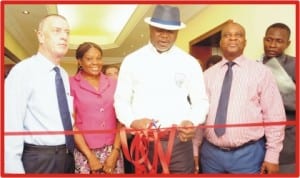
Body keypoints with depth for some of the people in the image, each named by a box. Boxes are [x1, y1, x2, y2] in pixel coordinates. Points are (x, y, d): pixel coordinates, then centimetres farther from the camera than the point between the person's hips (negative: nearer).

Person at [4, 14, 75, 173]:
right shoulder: (23, 71, -15)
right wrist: (14, 170, -21)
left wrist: (69, 152, 16)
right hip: (38, 160, -7)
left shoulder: (64, 75, 9)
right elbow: (10, 126, -20)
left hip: (67, 156, 7)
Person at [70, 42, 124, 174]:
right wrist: (90, 156, -7)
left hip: (112, 151, 3)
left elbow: (120, 120, 5)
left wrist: (115, 152, -3)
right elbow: (71, 123, -5)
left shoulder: (113, 83, 6)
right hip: (84, 153, -2)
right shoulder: (71, 84, -4)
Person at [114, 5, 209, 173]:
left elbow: (201, 101, 6)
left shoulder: (190, 63, 4)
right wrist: (132, 121, -15)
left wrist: (193, 122, -14)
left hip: (180, 141, 0)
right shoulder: (132, 60, 4)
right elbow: (121, 100, 5)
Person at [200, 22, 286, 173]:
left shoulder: (261, 72, -2)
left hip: (248, 154, -2)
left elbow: (274, 117, -4)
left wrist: (272, 156, -6)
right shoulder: (207, 75, 6)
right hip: (210, 152, 3)